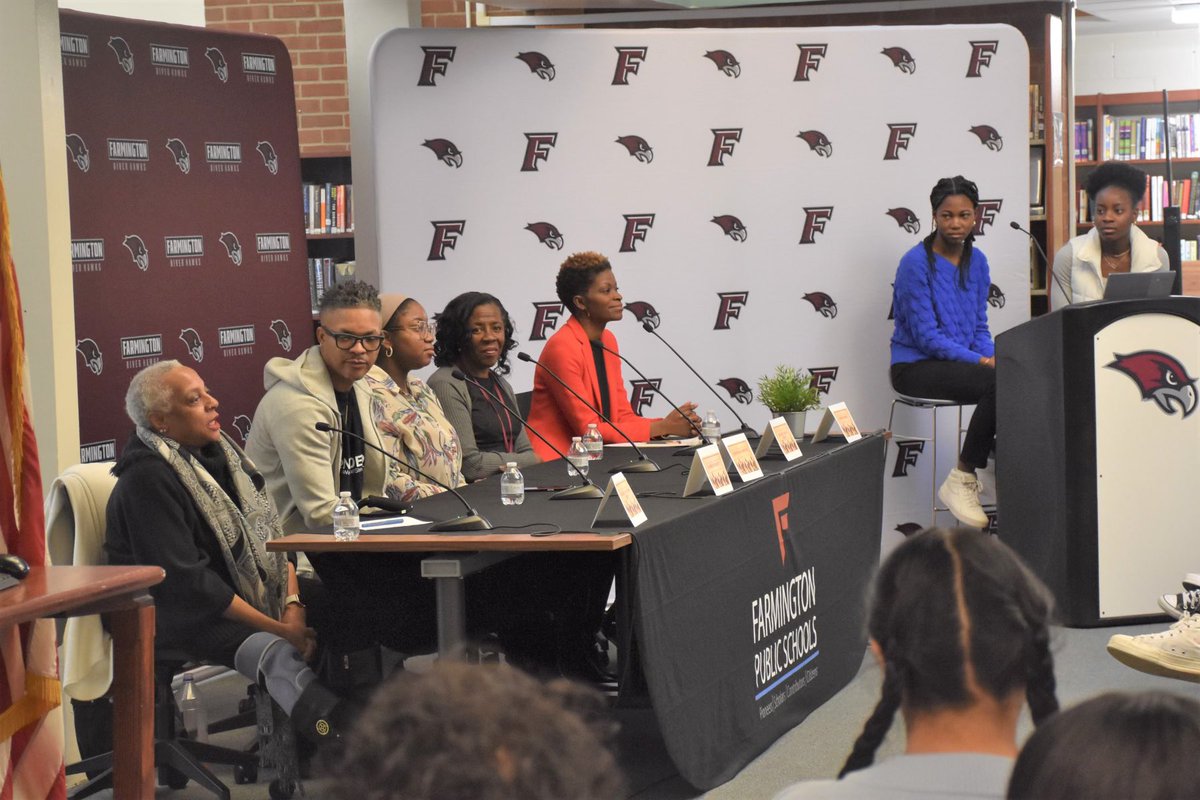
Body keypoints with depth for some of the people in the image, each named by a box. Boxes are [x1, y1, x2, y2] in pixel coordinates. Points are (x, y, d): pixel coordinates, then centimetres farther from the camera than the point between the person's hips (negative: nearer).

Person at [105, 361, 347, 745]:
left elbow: (271, 535, 13)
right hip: (182, 618, -9)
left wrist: (292, 606, -5)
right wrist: (277, 628, -20)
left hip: (256, 600, 9)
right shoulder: (146, 482, -14)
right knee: (278, 654, -34)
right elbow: (186, 583, -19)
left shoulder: (220, 452, 13)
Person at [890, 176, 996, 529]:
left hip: (963, 362, 6)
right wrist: (978, 361, -21)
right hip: (916, 365, -6)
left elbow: (980, 327, 13)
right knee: (996, 383, -31)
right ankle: (961, 480, -17)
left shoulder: (977, 261, 10)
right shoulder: (916, 262, -10)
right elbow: (927, 336, -14)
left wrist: (992, 356, -8)